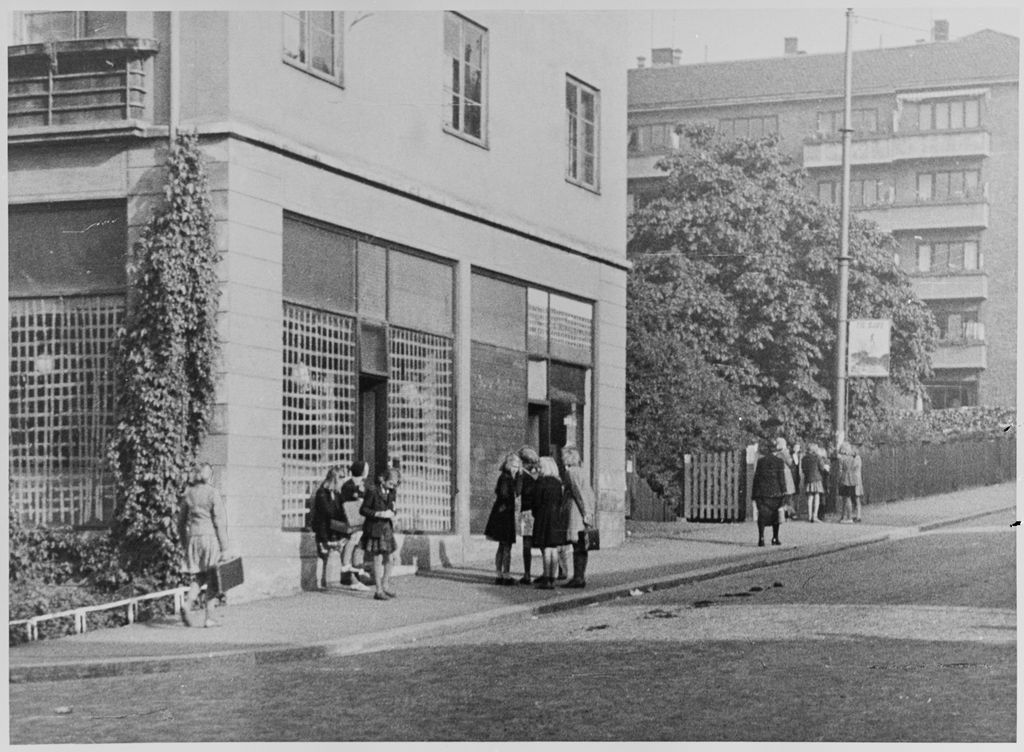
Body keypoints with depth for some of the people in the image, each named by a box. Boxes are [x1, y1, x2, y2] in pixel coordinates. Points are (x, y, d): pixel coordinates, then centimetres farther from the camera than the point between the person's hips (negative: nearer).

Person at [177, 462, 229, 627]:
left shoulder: (188, 494, 8)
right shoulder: (213, 494, -7)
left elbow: (181, 522, 13)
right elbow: (220, 522, -9)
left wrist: (184, 545, 22)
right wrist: (224, 548, -6)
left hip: (192, 538, 4)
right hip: (210, 538, -4)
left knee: (196, 577, 9)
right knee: (212, 579, 6)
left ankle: (188, 605, -17)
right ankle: (207, 617, 6)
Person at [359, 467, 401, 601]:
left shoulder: (390, 492, 7)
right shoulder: (372, 491, -12)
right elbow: (363, 510, -11)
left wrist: (392, 516, 0)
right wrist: (380, 514, -20)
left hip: (387, 528, 7)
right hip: (375, 528, -7)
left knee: (388, 559, 9)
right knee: (378, 559, -6)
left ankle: (385, 586, 24)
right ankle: (378, 590, -2)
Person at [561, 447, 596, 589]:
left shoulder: (571, 472, -8)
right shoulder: (582, 472, 19)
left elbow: (579, 493, -16)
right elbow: (591, 494, 18)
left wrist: (585, 513, -17)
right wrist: (592, 512, 16)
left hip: (576, 516, -9)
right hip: (585, 515, 9)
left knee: (578, 548, -9)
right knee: (581, 548, 11)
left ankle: (578, 578, -11)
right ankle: (581, 577, 13)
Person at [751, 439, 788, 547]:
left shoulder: (760, 461, 5)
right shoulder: (779, 461, -1)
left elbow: (756, 477, 6)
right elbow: (781, 477, -4)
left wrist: (754, 493, 10)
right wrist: (783, 492, 1)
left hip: (761, 492, 1)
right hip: (775, 492, -1)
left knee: (762, 514, -1)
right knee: (775, 514, 9)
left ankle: (761, 537, -13)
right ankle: (775, 538, 12)